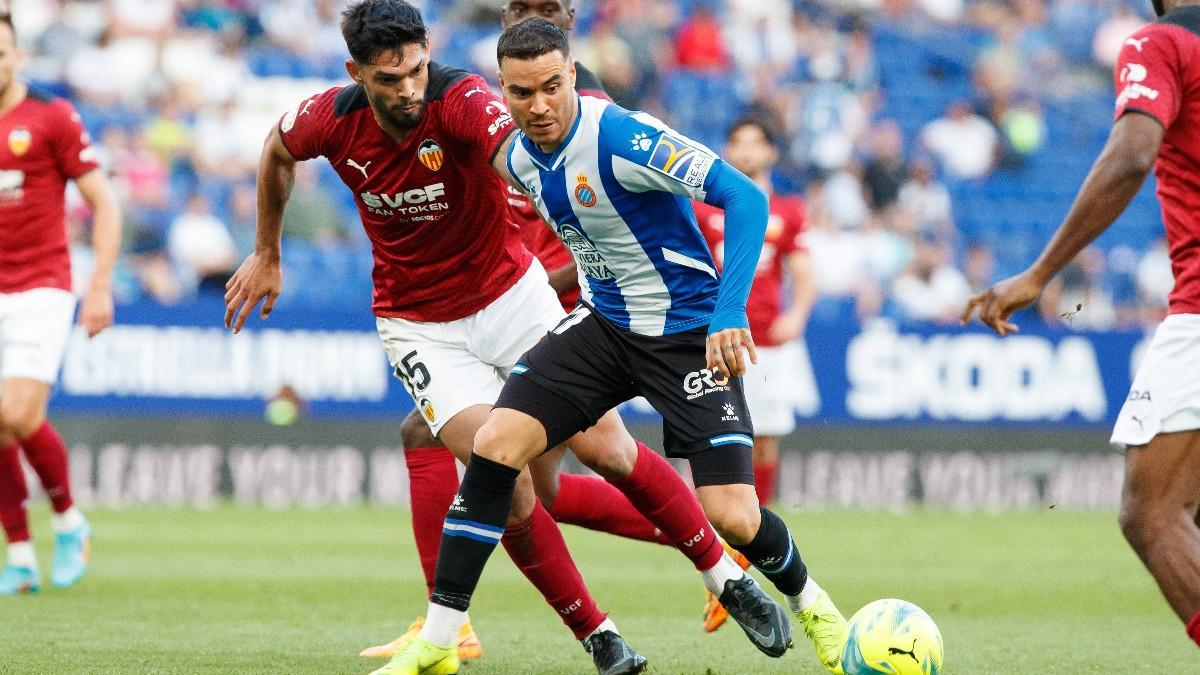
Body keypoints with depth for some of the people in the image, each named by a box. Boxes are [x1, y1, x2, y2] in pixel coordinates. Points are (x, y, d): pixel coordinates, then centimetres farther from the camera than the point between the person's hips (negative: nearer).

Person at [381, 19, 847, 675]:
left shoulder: (623, 137, -25)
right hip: (602, 324, 6)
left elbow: (744, 197, -29)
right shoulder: (520, 157, -2)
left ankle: (810, 603, 21)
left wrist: (729, 313, -37)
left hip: (689, 333, -6)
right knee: (494, 446, -13)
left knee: (732, 517, -15)